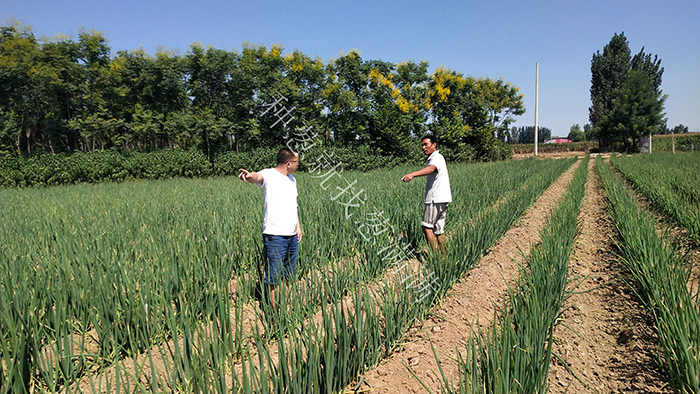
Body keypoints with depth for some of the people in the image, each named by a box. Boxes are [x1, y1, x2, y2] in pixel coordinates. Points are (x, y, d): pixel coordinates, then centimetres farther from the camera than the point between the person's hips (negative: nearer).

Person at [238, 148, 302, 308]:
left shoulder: (291, 179, 17)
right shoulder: (269, 175, -9)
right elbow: (258, 177, -33)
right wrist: (250, 176, -56)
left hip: (292, 235, 8)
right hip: (274, 235, -8)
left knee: (289, 275, 17)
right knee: (274, 277, -2)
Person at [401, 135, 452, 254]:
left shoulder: (437, 157, -10)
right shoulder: (432, 159, 23)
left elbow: (431, 169, -32)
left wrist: (412, 174, -49)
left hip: (437, 198, -10)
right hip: (439, 199, 10)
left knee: (427, 226, -11)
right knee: (438, 230, 11)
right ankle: (444, 254, 14)